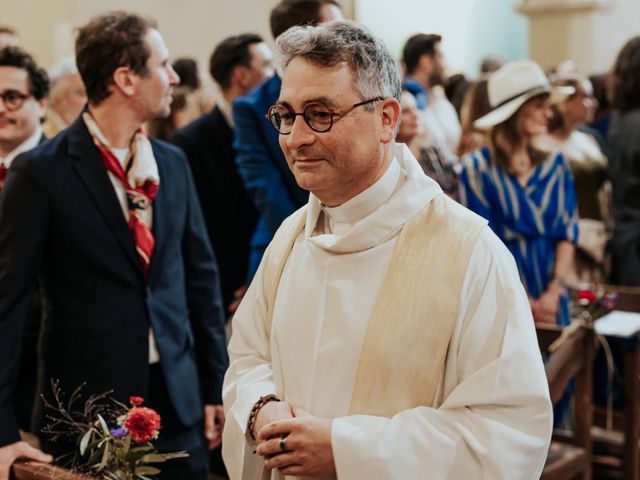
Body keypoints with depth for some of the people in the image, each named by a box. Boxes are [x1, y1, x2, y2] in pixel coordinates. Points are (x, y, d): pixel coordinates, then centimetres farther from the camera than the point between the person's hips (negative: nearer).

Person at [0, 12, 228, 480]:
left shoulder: (172, 163, 6)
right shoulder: (42, 172, -10)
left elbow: (200, 276, 11)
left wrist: (216, 387, 9)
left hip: (179, 404, 5)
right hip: (86, 409, -4)